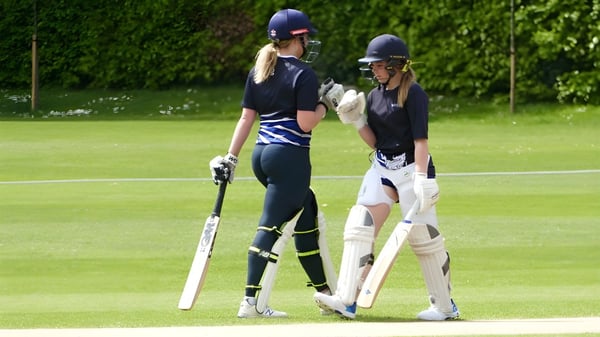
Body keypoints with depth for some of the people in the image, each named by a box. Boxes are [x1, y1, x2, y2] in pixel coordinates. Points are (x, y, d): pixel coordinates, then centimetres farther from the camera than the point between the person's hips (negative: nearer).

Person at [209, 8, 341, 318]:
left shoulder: (257, 71, 11)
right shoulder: (303, 74, -10)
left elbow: (246, 118, 10)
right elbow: (305, 123, -15)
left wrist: (230, 157, 10)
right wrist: (326, 103, 2)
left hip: (262, 154, 8)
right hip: (290, 156, -8)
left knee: (308, 211, 20)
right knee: (270, 225, -9)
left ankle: (325, 292, 24)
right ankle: (250, 302, -13)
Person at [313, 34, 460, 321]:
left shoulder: (413, 93, -11)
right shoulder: (374, 96, 10)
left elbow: (420, 138, -17)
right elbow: (375, 142, 12)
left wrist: (421, 178, -23)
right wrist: (356, 120, -2)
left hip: (411, 167, -7)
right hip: (381, 169, 7)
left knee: (423, 236, -3)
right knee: (359, 229, -7)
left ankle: (445, 306, 10)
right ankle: (346, 300, -12)